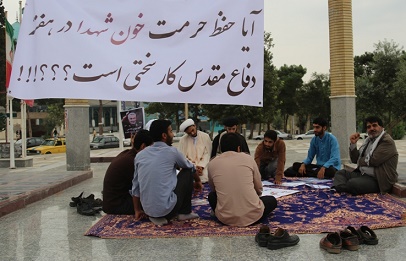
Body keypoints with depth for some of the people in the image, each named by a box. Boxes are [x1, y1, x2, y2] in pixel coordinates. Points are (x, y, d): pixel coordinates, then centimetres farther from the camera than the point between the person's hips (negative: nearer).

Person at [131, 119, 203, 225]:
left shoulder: (139, 155, 7)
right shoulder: (172, 151, -4)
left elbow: (135, 186, 11)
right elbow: (190, 167, 16)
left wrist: (137, 211, 23)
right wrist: (198, 181, 36)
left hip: (148, 210, 6)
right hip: (167, 208, -5)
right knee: (187, 172, 13)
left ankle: (157, 217, 16)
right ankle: (185, 212, 18)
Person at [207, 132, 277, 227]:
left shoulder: (212, 164, 2)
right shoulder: (248, 159, 0)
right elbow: (259, 189, 9)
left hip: (225, 218, -1)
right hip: (253, 215, 1)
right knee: (272, 200, 29)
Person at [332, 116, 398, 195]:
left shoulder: (387, 141, -11)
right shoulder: (369, 140, 15)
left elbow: (373, 161, -21)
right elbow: (355, 159, 16)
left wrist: (360, 161, 0)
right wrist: (353, 144, 0)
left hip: (377, 180, -9)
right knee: (341, 173, -3)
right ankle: (338, 191, -28)